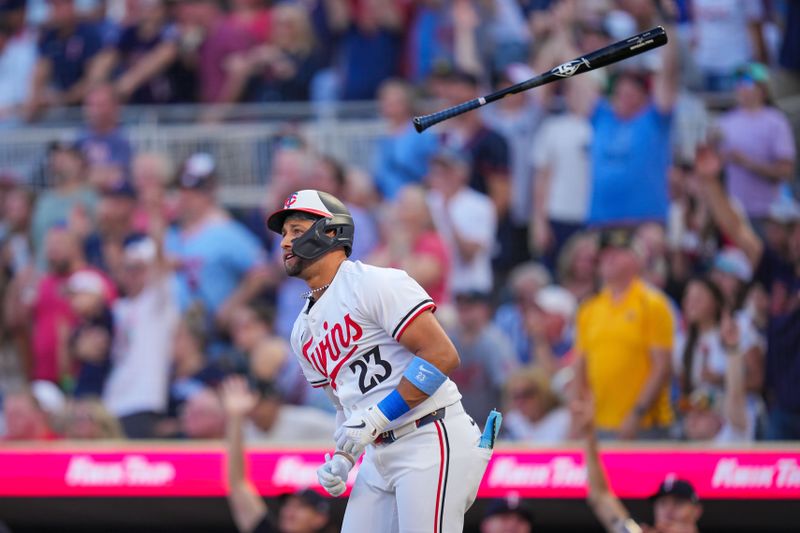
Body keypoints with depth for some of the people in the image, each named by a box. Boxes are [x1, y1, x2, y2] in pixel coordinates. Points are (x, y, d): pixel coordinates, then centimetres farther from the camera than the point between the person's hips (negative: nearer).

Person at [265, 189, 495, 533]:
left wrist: (375, 418, -18)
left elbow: (441, 356, -17)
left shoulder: (375, 284, -9)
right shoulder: (303, 332, 18)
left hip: (431, 442, -9)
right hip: (379, 457, 9)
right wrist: (341, 458, 7)